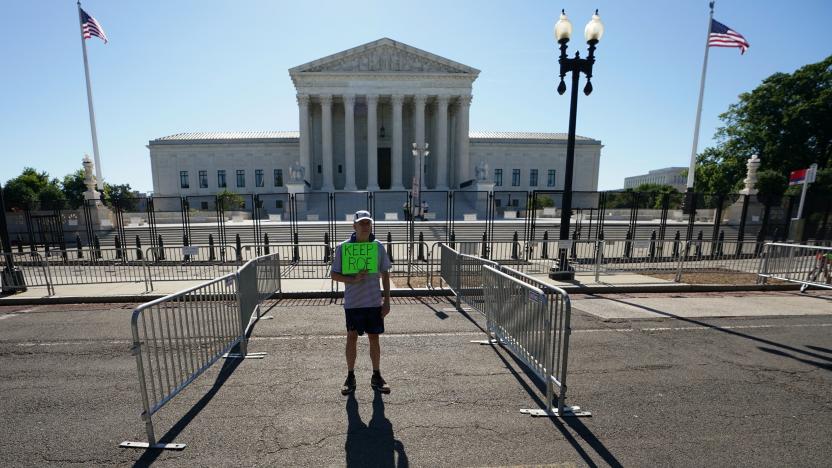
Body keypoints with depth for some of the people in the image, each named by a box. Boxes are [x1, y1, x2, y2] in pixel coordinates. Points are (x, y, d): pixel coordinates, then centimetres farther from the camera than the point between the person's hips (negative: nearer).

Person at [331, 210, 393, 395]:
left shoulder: (378, 246, 1)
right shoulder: (343, 247, -5)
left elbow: (385, 274, 6)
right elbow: (335, 275, -1)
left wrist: (387, 300, 2)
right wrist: (353, 279, -19)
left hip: (374, 302, 2)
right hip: (353, 302, -1)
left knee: (374, 338, 11)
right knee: (352, 338, 8)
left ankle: (376, 377, 27)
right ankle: (350, 377, 27)